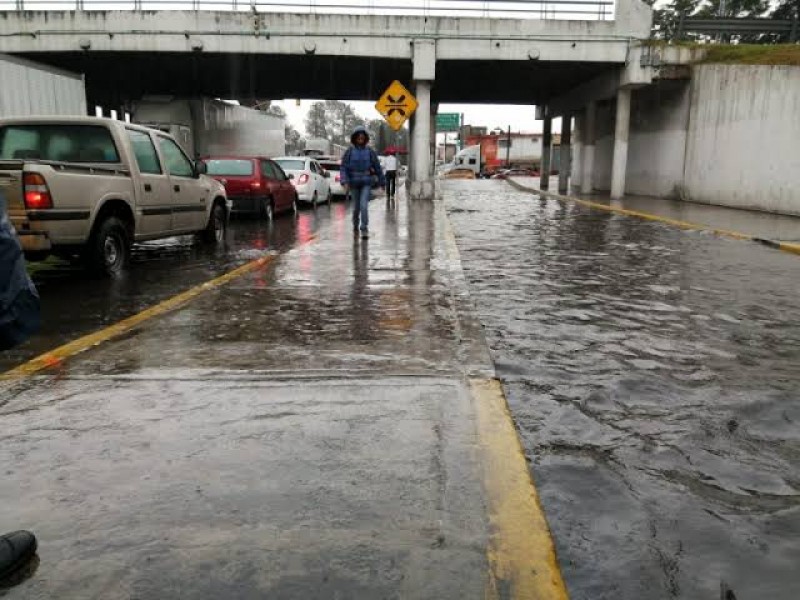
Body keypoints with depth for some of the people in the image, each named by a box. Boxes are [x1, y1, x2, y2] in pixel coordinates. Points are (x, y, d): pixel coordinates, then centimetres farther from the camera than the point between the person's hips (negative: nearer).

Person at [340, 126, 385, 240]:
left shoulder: (370, 151, -1)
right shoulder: (349, 151, -3)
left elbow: (377, 168, 5)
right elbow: (344, 168, -7)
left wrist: (382, 183, 9)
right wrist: (345, 182, -20)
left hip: (366, 183, -1)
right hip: (354, 183, 1)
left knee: (364, 205, -17)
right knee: (356, 207, 11)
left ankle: (364, 230, -13)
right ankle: (355, 226, 36)